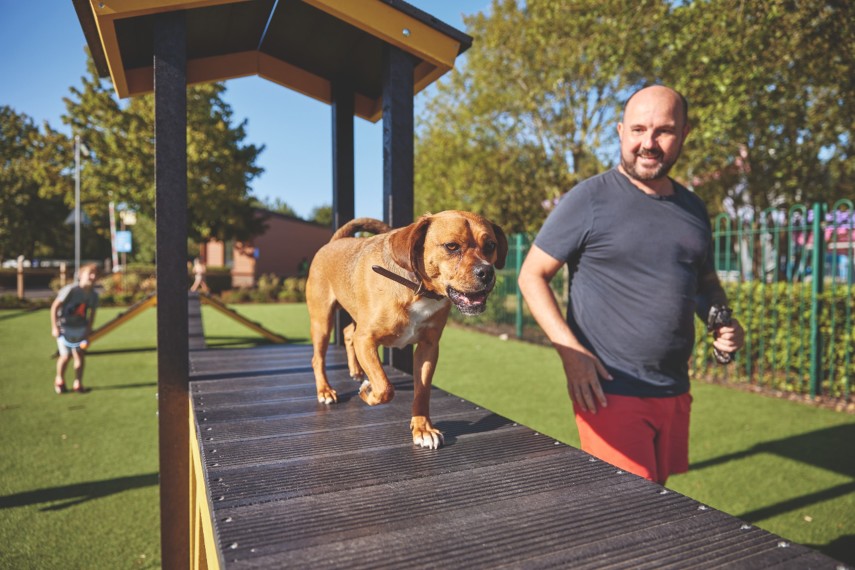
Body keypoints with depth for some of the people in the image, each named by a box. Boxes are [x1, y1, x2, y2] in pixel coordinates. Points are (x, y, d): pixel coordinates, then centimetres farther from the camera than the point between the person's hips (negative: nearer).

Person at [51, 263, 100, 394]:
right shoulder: (70, 290, -22)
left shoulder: (93, 295, -6)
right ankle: (59, 380, 23)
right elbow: (54, 307, -15)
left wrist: (88, 332, 1)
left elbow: (92, 313, 5)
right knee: (65, 356, -4)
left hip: (80, 328, 4)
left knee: (79, 355, 0)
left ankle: (77, 383, 13)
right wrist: (54, 327, -15)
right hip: (64, 327, -4)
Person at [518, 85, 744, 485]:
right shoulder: (589, 200, -9)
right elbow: (532, 275, -9)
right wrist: (570, 351, -19)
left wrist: (726, 324, 1)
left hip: (674, 392, 7)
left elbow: (706, 282, 23)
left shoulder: (692, 208, 11)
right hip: (610, 391, -6)